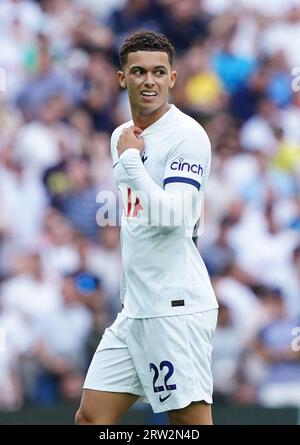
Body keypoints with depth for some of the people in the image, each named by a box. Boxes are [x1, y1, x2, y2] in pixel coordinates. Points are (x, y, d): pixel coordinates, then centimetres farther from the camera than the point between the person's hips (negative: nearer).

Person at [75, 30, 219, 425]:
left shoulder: (188, 135, -10)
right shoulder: (122, 137, 16)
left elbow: (172, 216, -22)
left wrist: (130, 158, -15)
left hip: (176, 308, -8)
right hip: (134, 310, 9)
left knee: (191, 420, -9)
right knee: (91, 418, 5)